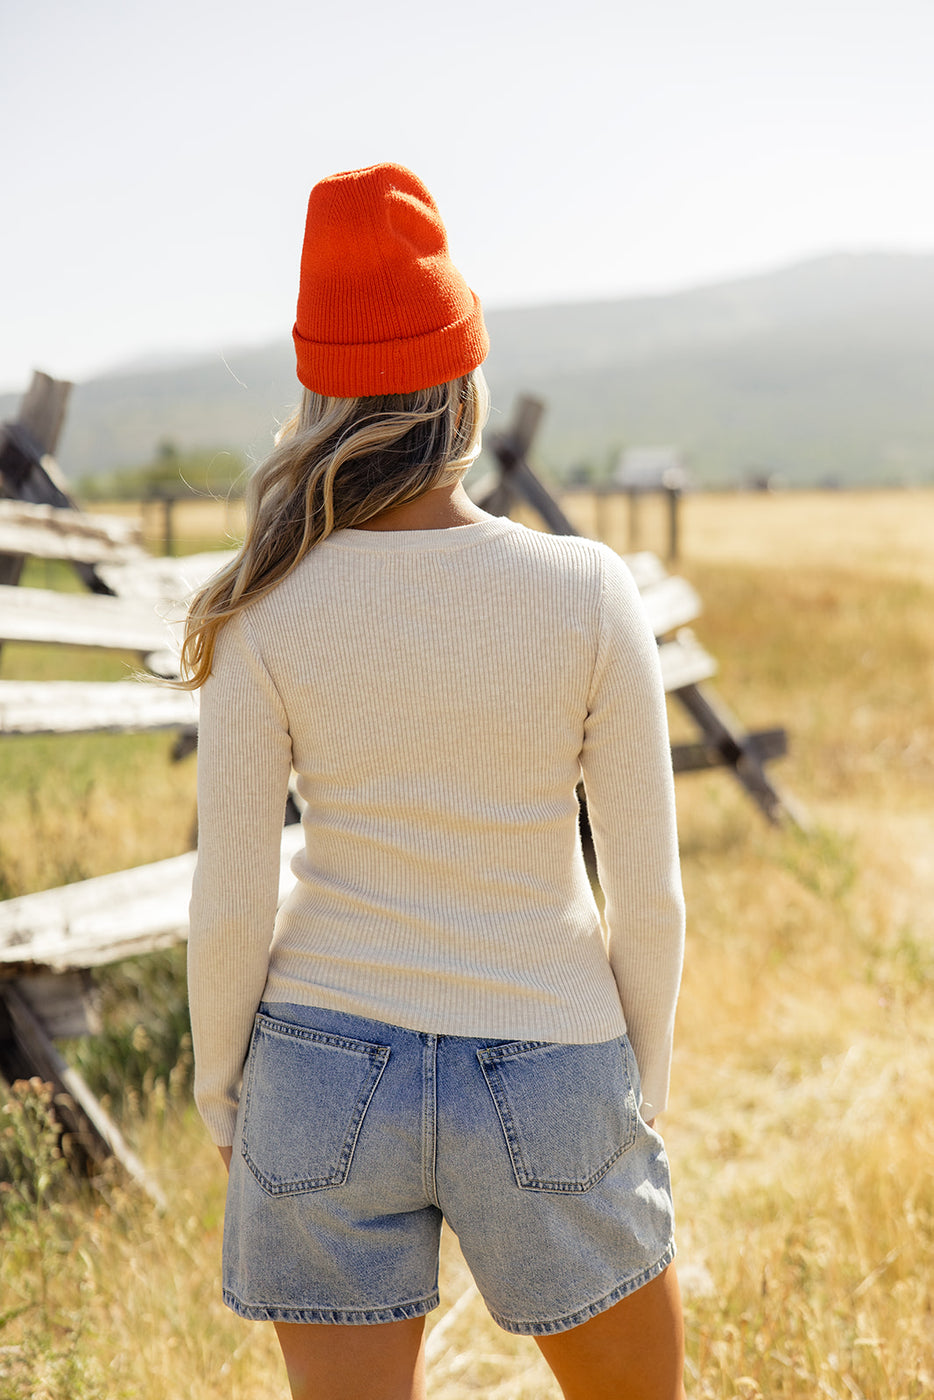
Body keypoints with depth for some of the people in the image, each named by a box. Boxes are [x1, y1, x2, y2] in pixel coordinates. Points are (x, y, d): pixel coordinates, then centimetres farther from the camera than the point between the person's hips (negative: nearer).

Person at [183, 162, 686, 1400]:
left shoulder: (264, 617, -12)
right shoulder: (590, 593, -13)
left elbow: (231, 906, -9)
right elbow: (646, 893, -8)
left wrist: (222, 1095, 8)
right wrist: (643, 1091, 7)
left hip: (332, 1078, 1)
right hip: (544, 1095, 0)